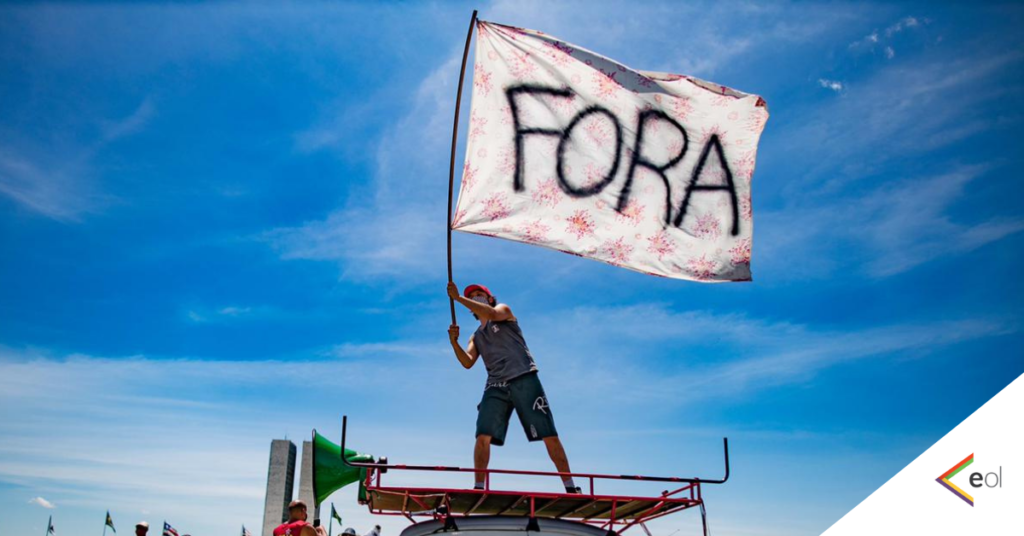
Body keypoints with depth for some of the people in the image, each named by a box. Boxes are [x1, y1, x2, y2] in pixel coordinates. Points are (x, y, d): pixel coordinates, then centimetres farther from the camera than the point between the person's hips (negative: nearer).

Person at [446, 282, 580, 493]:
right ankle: (479, 487, -8)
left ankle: (571, 487, -4)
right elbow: (468, 362, 9)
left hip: (524, 379, -5)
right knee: (483, 436, -13)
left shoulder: (504, 310, 13)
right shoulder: (476, 337, 25)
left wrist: (458, 297, -12)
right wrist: (454, 342, -8)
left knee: (549, 435, -7)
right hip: (496, 386, 5)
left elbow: (491, 313, -12)